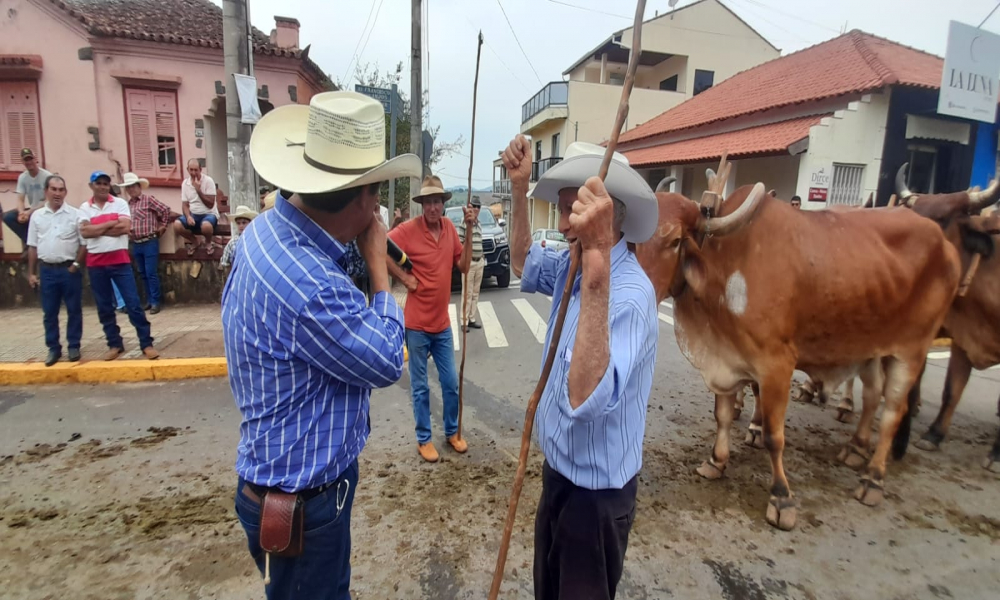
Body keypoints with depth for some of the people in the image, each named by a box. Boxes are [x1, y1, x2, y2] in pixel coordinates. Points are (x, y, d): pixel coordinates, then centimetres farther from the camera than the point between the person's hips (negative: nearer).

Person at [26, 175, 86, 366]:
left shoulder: (75, 214, -2)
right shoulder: (37, 216, 6)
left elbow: (84, 243, -2)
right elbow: (32, 246, 9)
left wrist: (76, 265, -8)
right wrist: (31, 272, 8)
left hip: (69, 269, -3)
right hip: (47, 270, 3)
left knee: (74, 310, 5)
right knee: (49, 312, 8)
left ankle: (74, 347, 17)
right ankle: (53, 349, 19)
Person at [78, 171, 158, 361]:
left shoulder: (120, 203, 1)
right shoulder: (85, 208, 5)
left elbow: (125, 227, -13)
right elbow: (84, 232, -10)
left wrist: (97, 230, -9)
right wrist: (111, 223, -11)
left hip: (120, 260, -2)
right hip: (96, 263, 2)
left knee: (133, 304, -3)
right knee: (104, 308, 9)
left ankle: (146, 344, 1)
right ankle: (115, 345, 20)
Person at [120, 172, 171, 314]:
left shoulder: (148, 199, -5)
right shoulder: (127, 204, 12)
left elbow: (165, 209, -8)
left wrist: (163, 226, -4)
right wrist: (126, 231, 7)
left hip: (150, 242, -6)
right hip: (135, 244, 6)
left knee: (151, 273, -5)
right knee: (143, 274, 12)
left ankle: (155, 302, 2)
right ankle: (149, 300, 20)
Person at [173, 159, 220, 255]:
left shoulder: (208, 181, -10)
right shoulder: (185, 183, 4)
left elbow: (210, 204, -13)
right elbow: (185, 204, 4)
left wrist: (198, 190, -21)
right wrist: (188, 216, -18)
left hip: (209, 214, -4)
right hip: (193, 214, 4)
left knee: (206, 226, -39)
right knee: (177, 225, -24)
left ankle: (209, 242, -1)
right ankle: (192, 240, 9)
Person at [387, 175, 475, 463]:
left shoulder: (449, 227, 2)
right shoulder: (409, 229, -14)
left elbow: (463, 266, 5)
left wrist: (469, 231, -4)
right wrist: (404, 278, -15)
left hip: (443, 323, 5)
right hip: (417, 324, -5)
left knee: (451, 383, 15)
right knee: (420, 387, 10)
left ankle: (452, 431, 34)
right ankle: (423, 439, 27)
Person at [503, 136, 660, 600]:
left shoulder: (629, 293, -32)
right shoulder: (574, 267, -4)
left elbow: (586, 400, -47)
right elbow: (523, 264, 16)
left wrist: (597, 258, -55)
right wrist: (520, 189, 1)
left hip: (596, 490, -8)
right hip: (560, 471, 8)